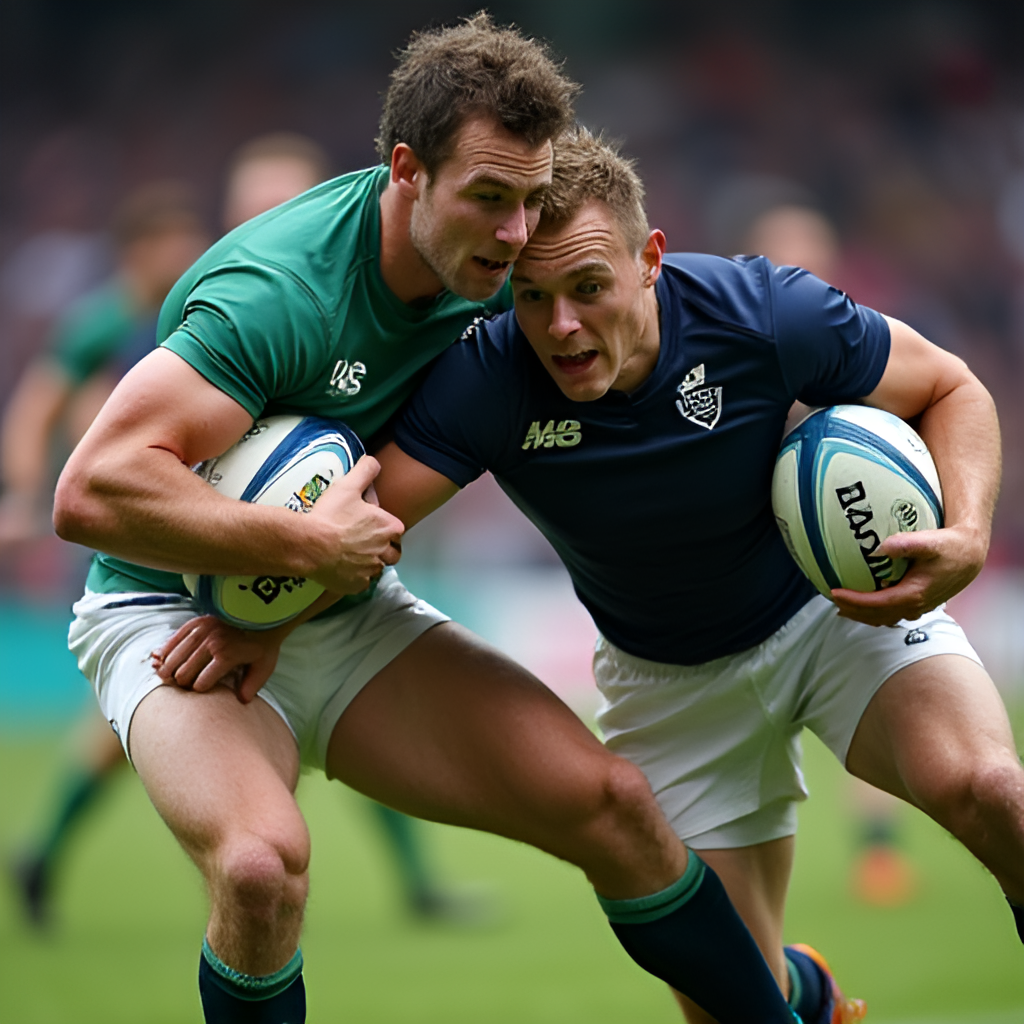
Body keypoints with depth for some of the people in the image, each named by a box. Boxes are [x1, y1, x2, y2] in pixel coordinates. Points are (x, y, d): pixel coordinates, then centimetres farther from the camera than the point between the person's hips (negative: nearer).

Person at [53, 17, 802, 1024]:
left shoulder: (492, 271, -6)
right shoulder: (275, 290, -30)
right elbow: (91, 491, -36)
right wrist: (309, 544, -32)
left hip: (350, 614, 7)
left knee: (611, 803, -5)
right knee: (261, 865, -36)